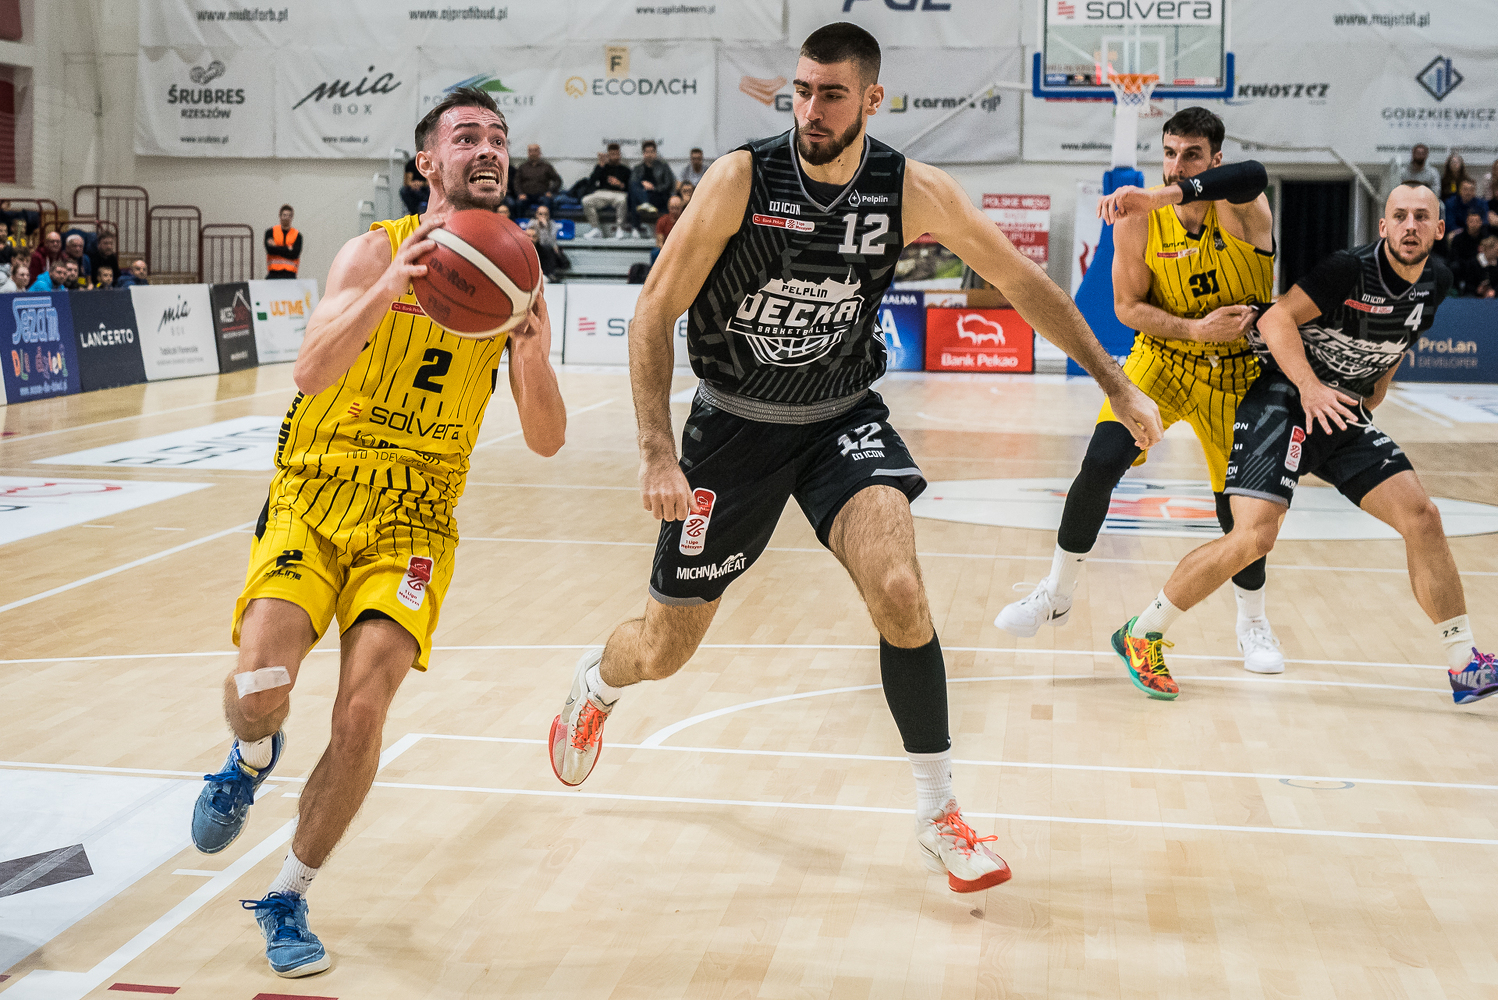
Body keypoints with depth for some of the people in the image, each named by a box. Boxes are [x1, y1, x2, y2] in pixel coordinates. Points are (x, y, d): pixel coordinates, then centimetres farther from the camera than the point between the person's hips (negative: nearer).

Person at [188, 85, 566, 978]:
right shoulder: (375, 251, -6)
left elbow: (547, 441, -2)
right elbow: (311, 371, -22)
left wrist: (531, 347, -21)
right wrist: (390, 286, -37)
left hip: (414, 517, 2)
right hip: (314, 496, -1)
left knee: (362, 713, -13)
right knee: (259, 685, -20)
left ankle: (289, 898, 9)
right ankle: (254, 759, 19)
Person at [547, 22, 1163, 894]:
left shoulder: (914, 193, -13)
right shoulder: (743, 178, -19)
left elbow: (1025, 284, -1)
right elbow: (655, 313, -13)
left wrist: (1120, 388, 1)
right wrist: (658, 452, -22)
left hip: (843, 416, 1)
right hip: (735, 422, -1)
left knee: (898, 590, -25)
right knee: (666, 648, 7)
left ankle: (941, 817, -7)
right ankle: (596, 684, 47)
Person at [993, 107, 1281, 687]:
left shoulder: (1240, 208, -20)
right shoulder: (1137, 218, -13)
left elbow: (1253, 177, -46)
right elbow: (1128, 307, -9)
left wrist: (1161, 196, -58)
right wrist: (1195, 328, -24)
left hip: (1237, 371, -1)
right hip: (1162, 360, 1)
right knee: (1101, 463, -17)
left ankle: (1252, 622, 28)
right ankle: (1057, 594, 1)